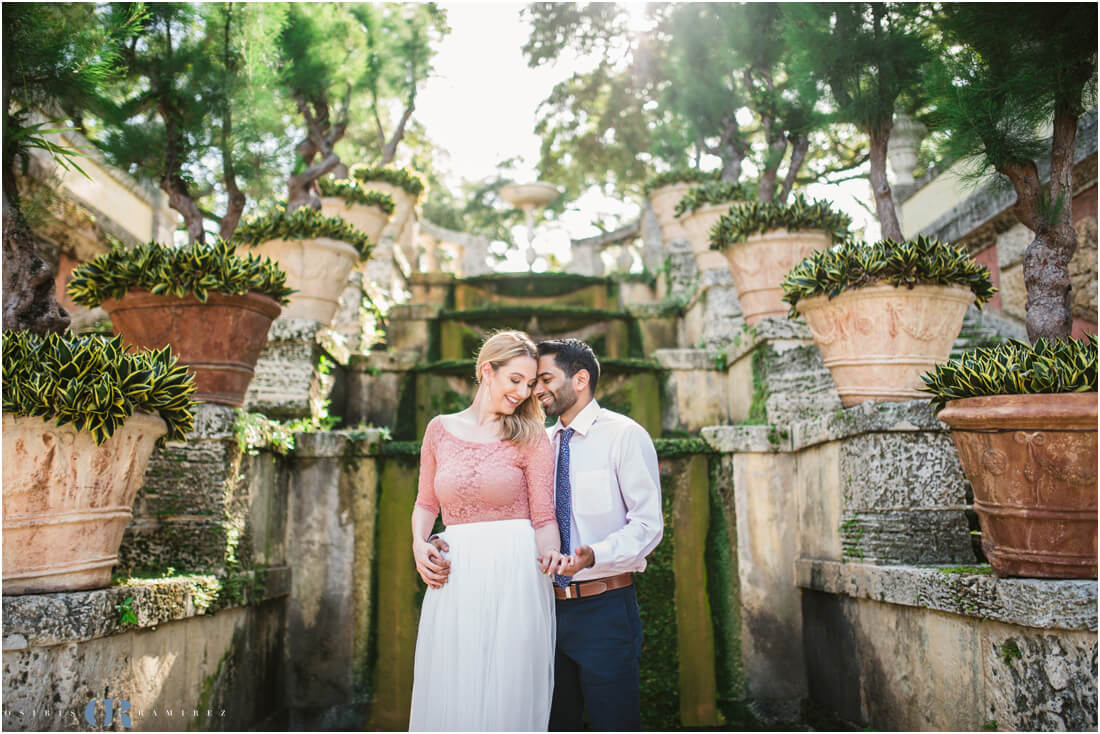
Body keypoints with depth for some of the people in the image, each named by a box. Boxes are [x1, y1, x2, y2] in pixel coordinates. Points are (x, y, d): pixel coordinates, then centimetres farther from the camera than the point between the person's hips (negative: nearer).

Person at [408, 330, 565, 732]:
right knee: (447, 698, 8)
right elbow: (425, 503, 17)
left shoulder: (531, 437, 2)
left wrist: (550, 556, -22)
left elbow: (544, 517, -3)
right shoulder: (440, 429, 9)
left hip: (513, 578, -2)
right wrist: (418, 545, -1)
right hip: (454, 578, 3)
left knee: (506, 697, 3)